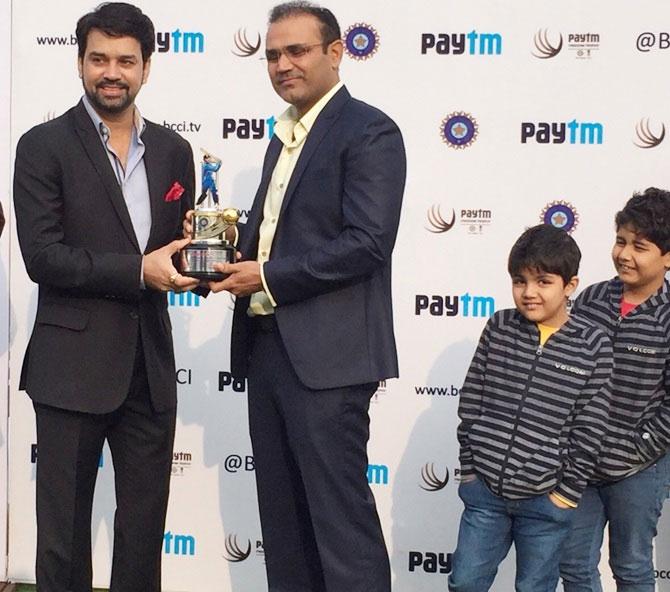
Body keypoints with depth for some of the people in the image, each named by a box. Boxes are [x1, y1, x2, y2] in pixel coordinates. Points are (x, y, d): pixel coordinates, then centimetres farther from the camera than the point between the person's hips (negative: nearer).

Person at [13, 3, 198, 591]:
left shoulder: (173, 151, 9)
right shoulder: (44, 147, -5)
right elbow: (42, 256, -14)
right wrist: (138, 271, -18)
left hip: (150, 362, 4)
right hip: (74, 361, -4)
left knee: (145, 525, 12)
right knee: (64, 525, 6)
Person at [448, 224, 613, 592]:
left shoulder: (593, 347, -7)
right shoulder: (498, 328, -1)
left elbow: (589, 429, -6)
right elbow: (471, 401, 4)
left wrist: (567, 492, -6)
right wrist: (469, 467, 3)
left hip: (545, 501, -2)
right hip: (484, 489, 2)